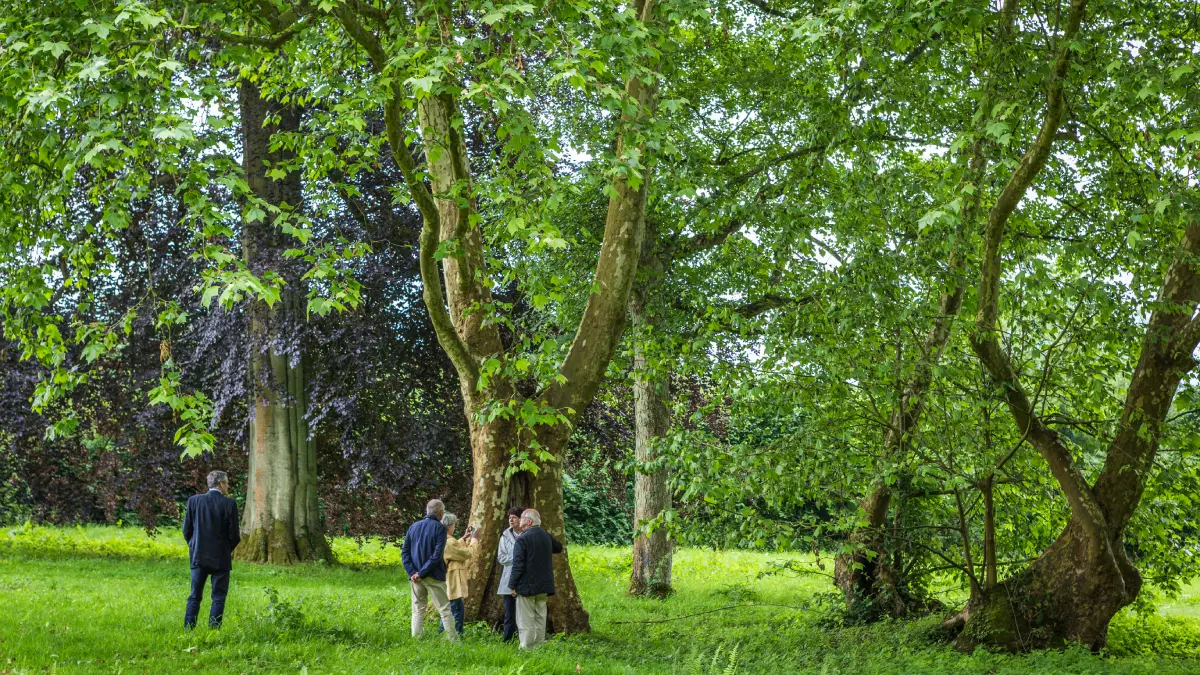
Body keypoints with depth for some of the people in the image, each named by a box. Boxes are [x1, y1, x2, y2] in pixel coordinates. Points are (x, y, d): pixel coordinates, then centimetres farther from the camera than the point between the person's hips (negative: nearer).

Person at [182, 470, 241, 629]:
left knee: (195, 597, 10)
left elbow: (186, 529, 2)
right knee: (218, 598, 5)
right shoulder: (229, 504, -9)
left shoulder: (194, 501, -2)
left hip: (199, 556, 3)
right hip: (221, 557, -3)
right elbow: (233, 534, -8)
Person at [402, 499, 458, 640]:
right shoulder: (439, 528, -8)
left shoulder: (414, 527, 8)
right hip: (434, 576, -4)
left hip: (416, 577, 4)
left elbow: (404, 552, 4)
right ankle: (454, 640, 1)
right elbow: (437, 554, -16)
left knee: (418, 610, 9)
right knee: (445, 610, 2)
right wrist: (422, 573, -13)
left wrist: (413, 572, -5)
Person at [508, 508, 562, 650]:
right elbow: (559, 548, 27)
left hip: (526, 586, -6)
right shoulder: (546, 536, 6)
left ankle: (527, 648, -5)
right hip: (543, 586, 6)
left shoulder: (522, 539, -15)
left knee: (526, 621, -3)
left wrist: (513, 585, -9)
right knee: (540, 618, 12)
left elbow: (518, 565, -16)